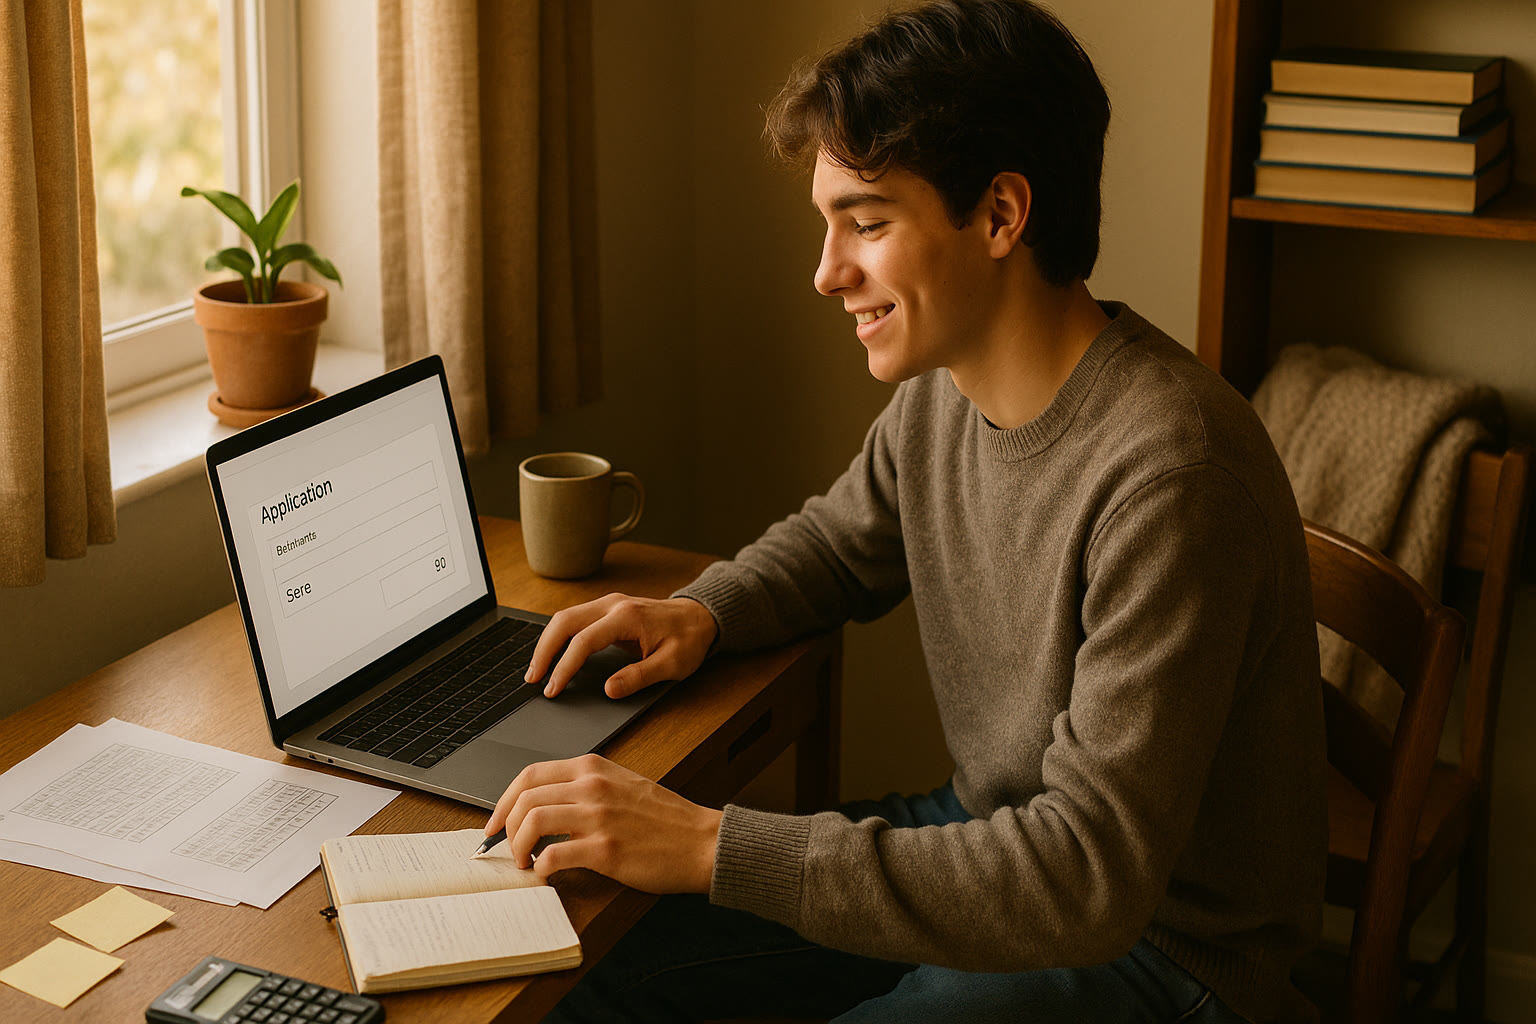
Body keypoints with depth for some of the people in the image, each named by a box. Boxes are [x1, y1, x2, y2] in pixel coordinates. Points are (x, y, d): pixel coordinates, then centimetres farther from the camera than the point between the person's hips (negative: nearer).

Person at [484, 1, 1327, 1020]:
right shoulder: (941, 392, -3)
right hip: (993, 836, 8)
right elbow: (836, 540, 20)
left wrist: (713, 845, -35)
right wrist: (702, 611, -4)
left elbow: (1092, 875, -34)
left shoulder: (1167, 475, -30)